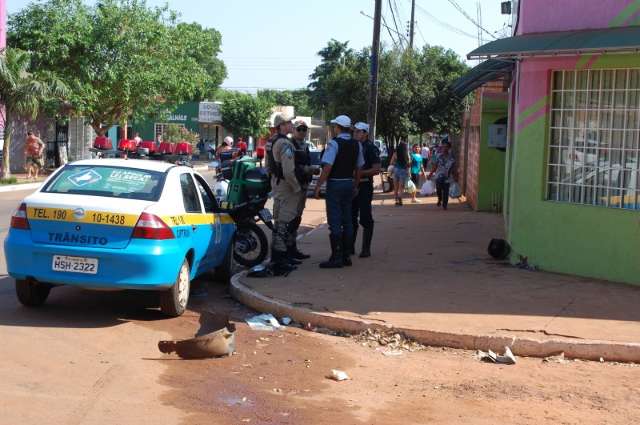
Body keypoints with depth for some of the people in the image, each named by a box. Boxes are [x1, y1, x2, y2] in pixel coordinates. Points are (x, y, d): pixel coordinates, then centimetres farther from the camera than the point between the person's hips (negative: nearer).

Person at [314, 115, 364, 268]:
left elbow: (327, 167, -19)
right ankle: (346, 256, 16)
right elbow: (358, 168, 12)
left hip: (335, 184, -7)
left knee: (334, 222, -4)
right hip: (349, 184, 7)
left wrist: (318, 186, -14)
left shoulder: (334, 143, -13)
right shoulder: (356, 145, 9)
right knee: (347, 220, 12)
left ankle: (336, 258, -4)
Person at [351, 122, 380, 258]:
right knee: (351, 217, 10)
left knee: (365, 218, -3)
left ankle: (366, 248, 1)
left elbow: (376, 170, -13)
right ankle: (350, 246, 18)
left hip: (364, 186, -7)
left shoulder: (371, 148, -7)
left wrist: (360, 173, -19)